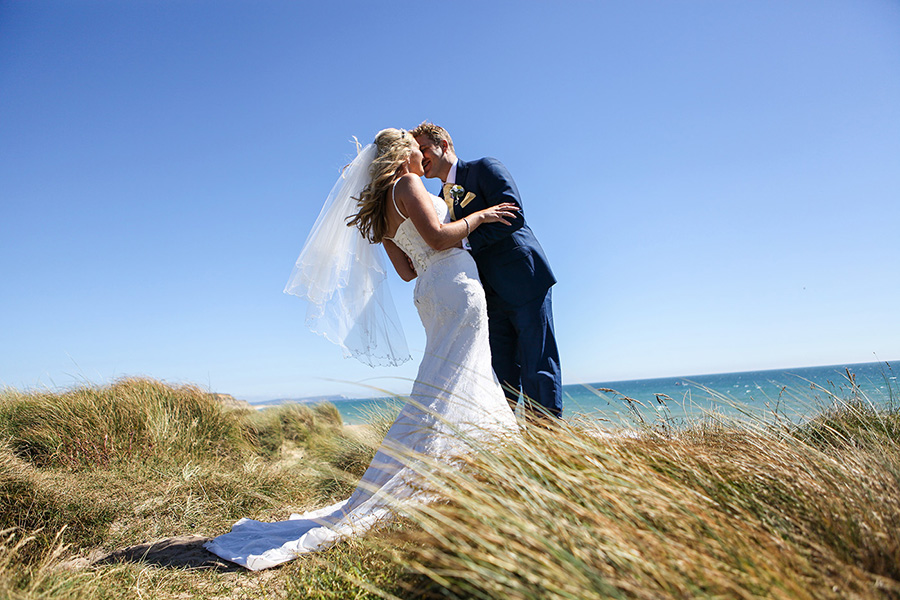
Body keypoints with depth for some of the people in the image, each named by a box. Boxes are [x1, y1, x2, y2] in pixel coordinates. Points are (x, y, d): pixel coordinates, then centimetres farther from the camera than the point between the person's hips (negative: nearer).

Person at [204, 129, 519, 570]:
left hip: (432, 293, 9)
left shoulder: (383, 209, 20)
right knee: (443, 391, -10)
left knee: (471, 389, 14)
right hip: (455, 286, -9)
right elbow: (437, 237, -18)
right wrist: (480, 216, -4)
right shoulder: (406, 183, -5)